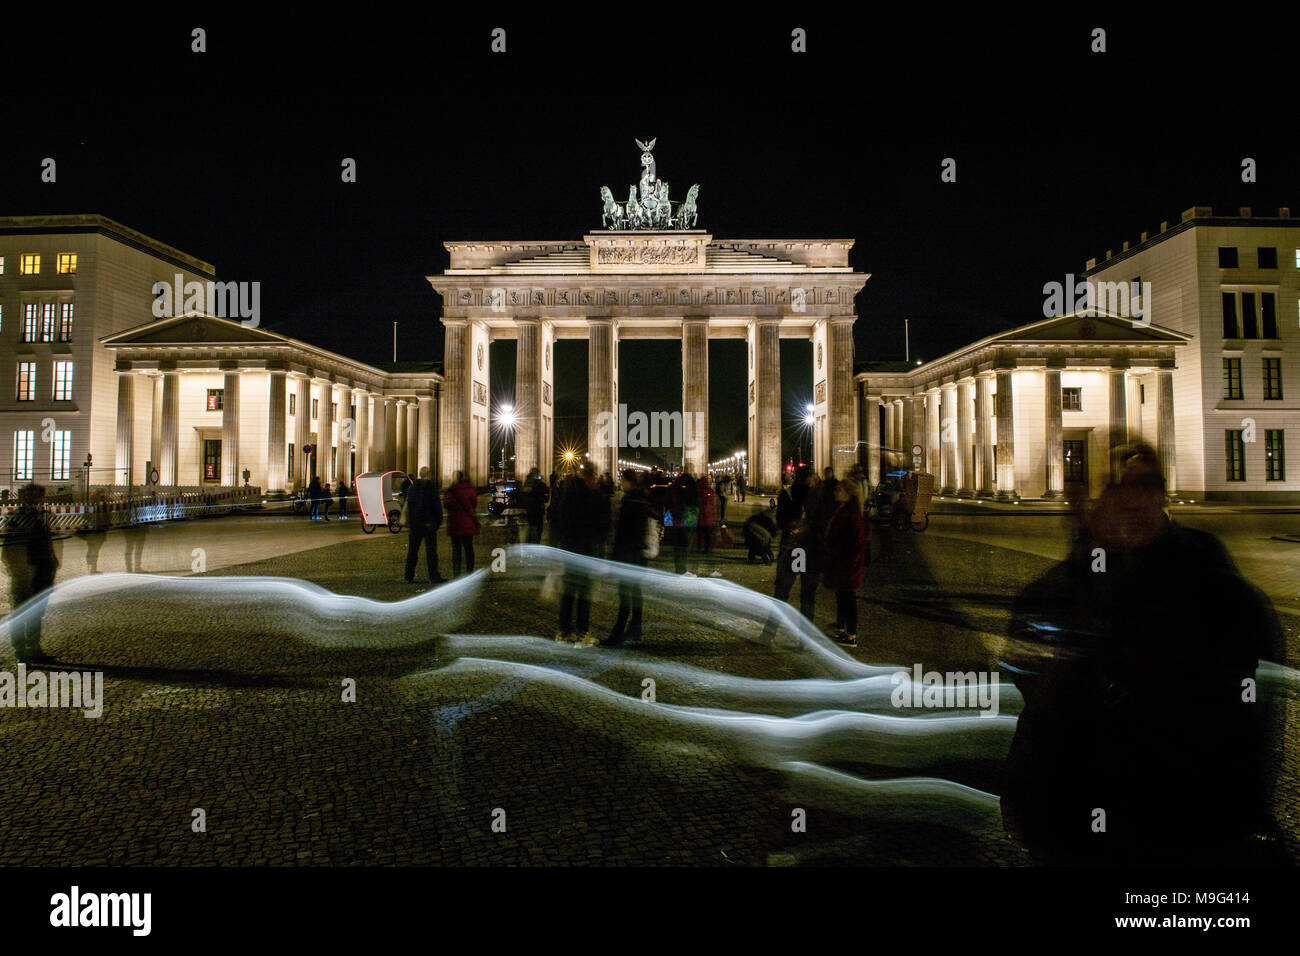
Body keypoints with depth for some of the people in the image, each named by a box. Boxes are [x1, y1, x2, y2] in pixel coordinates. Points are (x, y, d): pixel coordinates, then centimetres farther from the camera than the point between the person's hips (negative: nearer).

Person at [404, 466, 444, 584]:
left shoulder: (411, 488, 9)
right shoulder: (431, 487, -9)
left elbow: (408, 505, 12)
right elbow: (437, 506, -9)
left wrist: (410, 521, 15)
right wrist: (439, 521, 2)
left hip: (414, 524, 5)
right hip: (428, 523, -5)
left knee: (412, 550, 11)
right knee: (431, 550, -2)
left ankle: (409, 577, 14)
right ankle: (433, 577, -2)